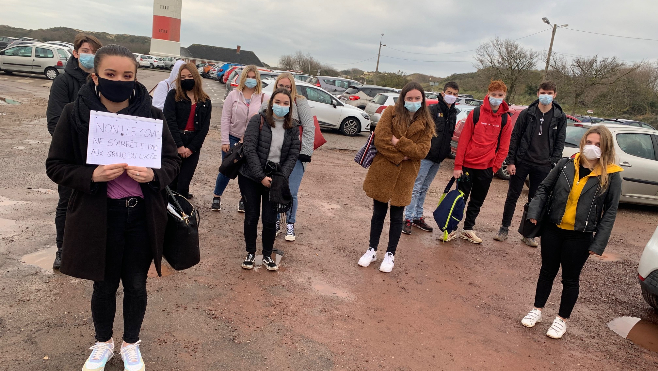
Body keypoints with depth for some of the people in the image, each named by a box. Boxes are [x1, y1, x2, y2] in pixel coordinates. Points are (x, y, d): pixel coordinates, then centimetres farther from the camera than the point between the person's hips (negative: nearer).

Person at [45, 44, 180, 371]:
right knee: (105, 285, 17)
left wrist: (154, 175, -20)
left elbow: (172, 160, 2)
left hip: (142, 216, 1)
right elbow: (56, 166, -3)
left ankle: (131, 344, 41)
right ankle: (103, 343, 45)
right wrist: (91, 176, -21)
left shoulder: (151, 115, -6)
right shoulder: (74, 114, -8)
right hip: (98, 217, 0)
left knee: (136, 285, 15)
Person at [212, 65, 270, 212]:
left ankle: (244, 199, 27)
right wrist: (225, 141, -6)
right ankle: (217, 197, 25)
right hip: (233, 138, 0)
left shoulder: (263, 98, -1)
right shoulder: (233, 95, 0)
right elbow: (225, 118, -1)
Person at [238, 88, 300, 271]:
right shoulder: (258, 121, -6)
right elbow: (250, 149, -13)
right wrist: (261, 177, -17)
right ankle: (250, 253, 25)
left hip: (275, 178, 2)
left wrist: (282, 177, -13)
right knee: (251, 216, 6)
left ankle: (267, 256, 20)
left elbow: (293, 155, 1)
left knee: (270, 219, 1)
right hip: (251, 177, -2)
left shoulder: (292, 129, 5)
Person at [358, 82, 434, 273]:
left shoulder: (425, 123, 2)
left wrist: (398, 142, -18)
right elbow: (380, 139, -12)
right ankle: (372, 250, 28)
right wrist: (399, 157, -15)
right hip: (382, 171, 0)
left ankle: (390, 254, 25)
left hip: (404, 176, 1)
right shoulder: (391, 112, -2)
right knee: (378, 213, 12)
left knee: (396, 216, 11)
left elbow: (422, 151, -9)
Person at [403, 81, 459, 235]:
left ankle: (418, 217, 22)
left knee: (424, 189, 14)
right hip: (426, 156, -7)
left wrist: (446, 152, 14)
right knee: (416, 187, -3)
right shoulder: (433, 110, -9)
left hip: (438, 159, 7)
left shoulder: (453, 113, 12)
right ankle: (408, 219, 2)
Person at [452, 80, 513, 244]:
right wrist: (458, 165, -10)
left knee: (477, 201, 13)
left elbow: (503, 147, 5)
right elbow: (463, 140, -7)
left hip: (487, 168, 3)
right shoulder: (476, 113, -5)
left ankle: (468, 229, 27)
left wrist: (495, 167, -2)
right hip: (467, 165, -3)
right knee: (460, 198, 3)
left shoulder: (506, 120, 2)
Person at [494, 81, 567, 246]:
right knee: (512, 196, 5)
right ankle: (504, 229, 18)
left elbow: (559, 143, 4)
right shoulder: (527, 113, -1)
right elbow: (514, 138, -1)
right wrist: (510, 161, -6)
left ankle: (529, 234, 19)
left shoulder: (560, 117, 3)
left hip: (543, 166, 1)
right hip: (522, 162, -1)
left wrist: (554, 165, -5)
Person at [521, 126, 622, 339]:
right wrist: (534, 213, -9)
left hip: (580, 237, -2)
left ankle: (562, 319, 30)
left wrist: (598, 243, -9)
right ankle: (537, 310, 34)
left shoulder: (611, 176, -8)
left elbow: (610, 211, -5)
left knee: (570, 279, 11)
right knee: (547, 271, 16)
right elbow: (544, 189, 6)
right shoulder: (566, 165, -3)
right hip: (552, 230, 2)